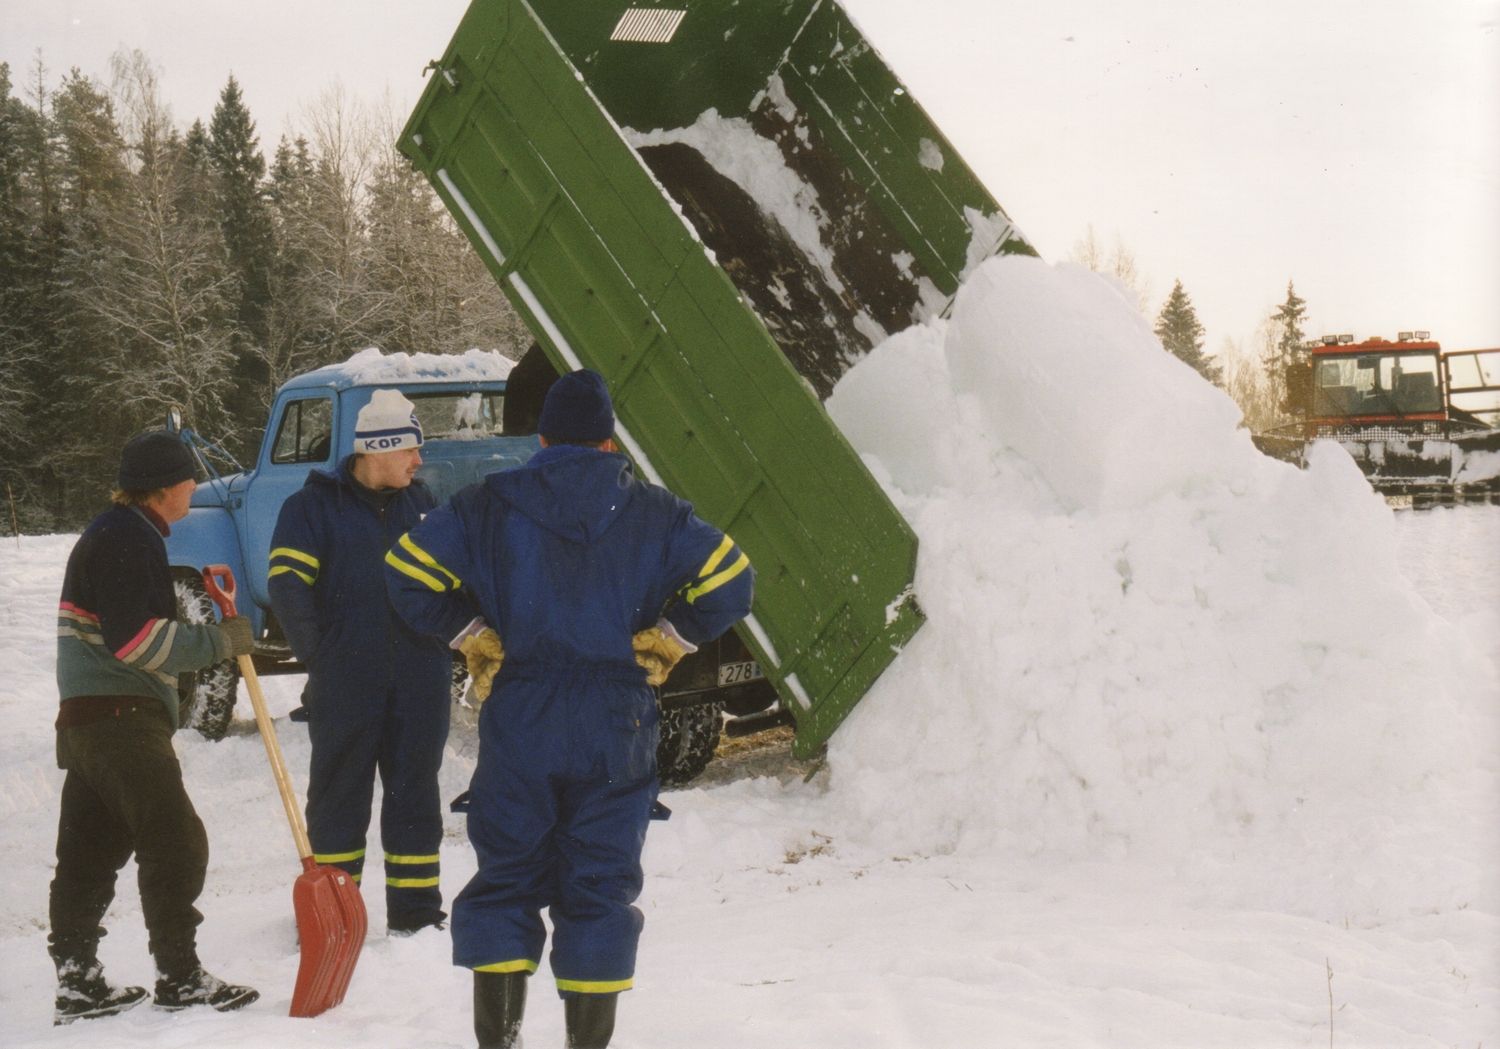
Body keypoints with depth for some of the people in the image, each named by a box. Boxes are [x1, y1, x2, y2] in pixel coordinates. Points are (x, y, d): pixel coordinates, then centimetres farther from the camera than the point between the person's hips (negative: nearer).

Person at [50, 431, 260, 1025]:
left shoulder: (126, 534, 20)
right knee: (176, 844, -7)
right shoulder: (126, 538, -13)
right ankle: (179, 978, -2)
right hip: (119, 716, -11)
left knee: (88, 856, 12)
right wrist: (219, 641, -14)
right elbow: (134, 640, -21)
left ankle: (77, 985, 17)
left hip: (88, 720, 11)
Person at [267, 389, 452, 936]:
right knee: (338, 793, 6)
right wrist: (321, 658, -11)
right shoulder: (313, 505, -3)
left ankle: (416, 911, 18)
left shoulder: (421, 502, 11)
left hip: (420, 680, 4)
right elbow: (287, 585, -8)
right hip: (345, 682, -4)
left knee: (415, 793, 9)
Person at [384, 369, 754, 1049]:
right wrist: (663, 642, 4)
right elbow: (729, 581, -4)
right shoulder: (653, 513, 1)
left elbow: (408, 571, -4)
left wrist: (473, 637, 5)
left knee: (505, 879, 12)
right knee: (601, 888, 8)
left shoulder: (488, 505, 2)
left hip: (517, 721, 1)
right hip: (617, 733, 0)